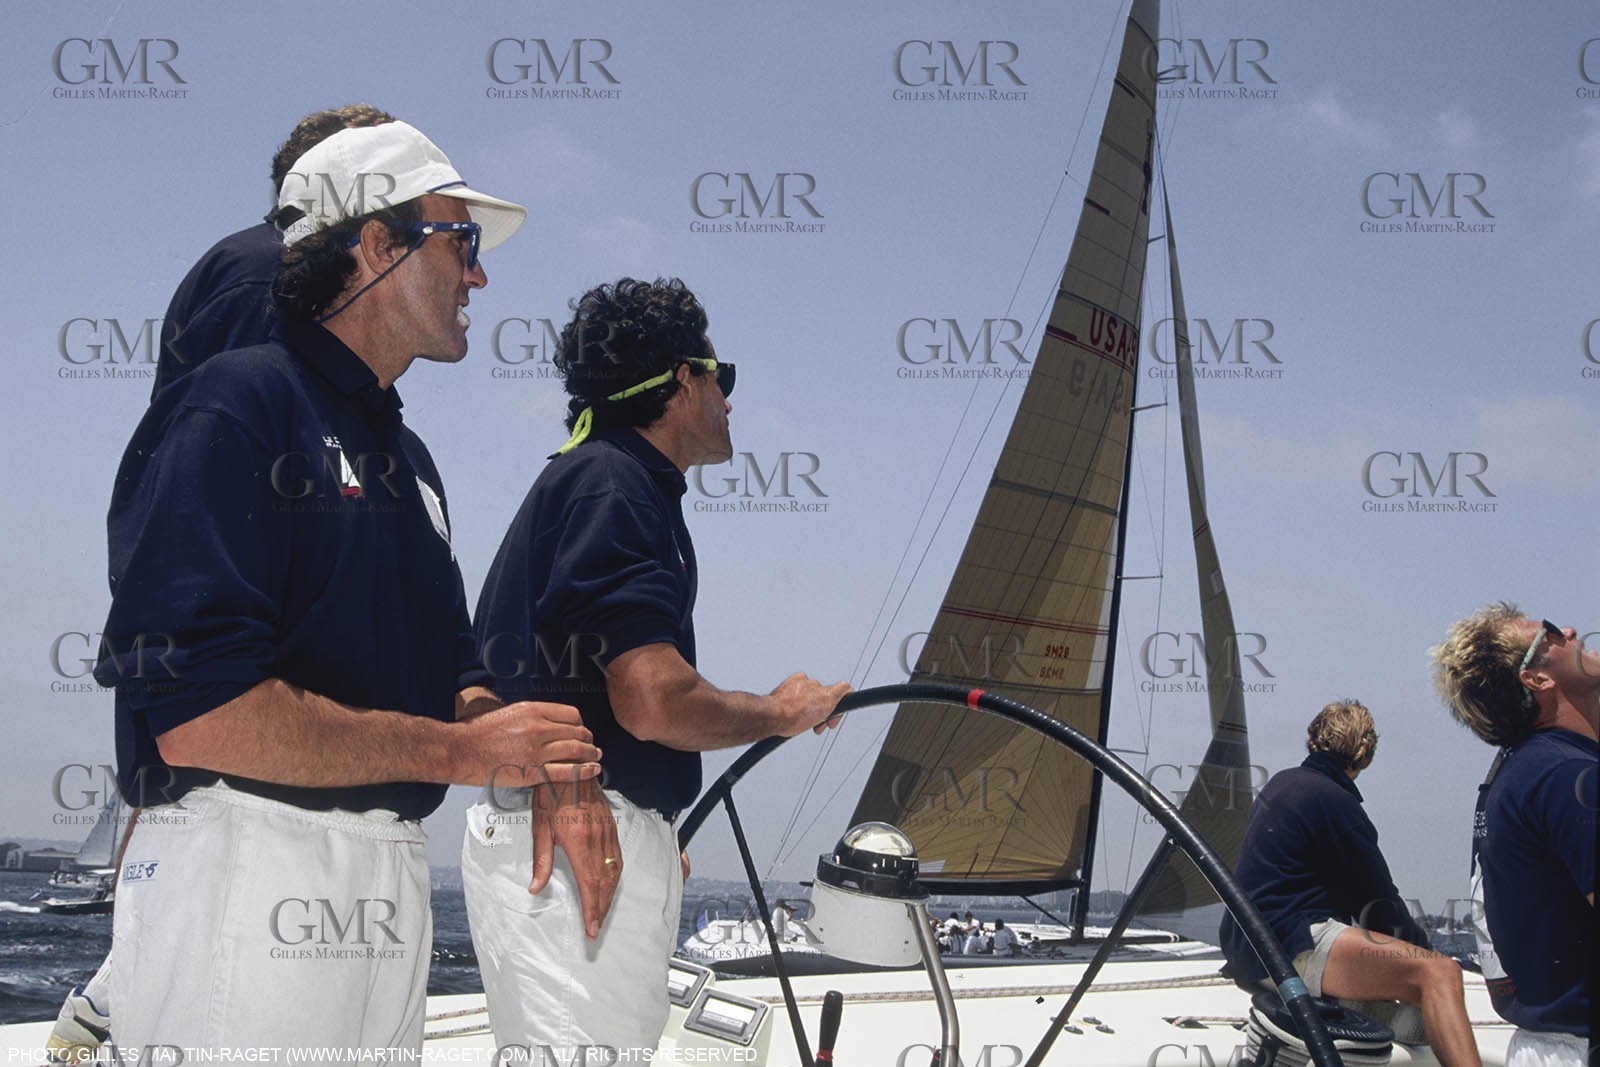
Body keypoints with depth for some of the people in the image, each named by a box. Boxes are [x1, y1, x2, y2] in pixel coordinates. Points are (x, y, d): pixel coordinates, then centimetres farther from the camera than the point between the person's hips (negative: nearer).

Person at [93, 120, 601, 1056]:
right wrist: (461, 751, -13)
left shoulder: (406, 454, 19)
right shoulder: (237, 406, -9)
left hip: (395, 882, 8)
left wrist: (545, 759, -1)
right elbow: (196, 714, -20)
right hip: (253, 866, -8)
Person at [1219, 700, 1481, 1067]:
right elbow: (1379, 900, -4)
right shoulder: (1334, 801, -9)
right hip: (1290, 948, -10)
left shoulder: (1280, 783, 19)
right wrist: (1419, 942, 14)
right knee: (1439, 972, -23)